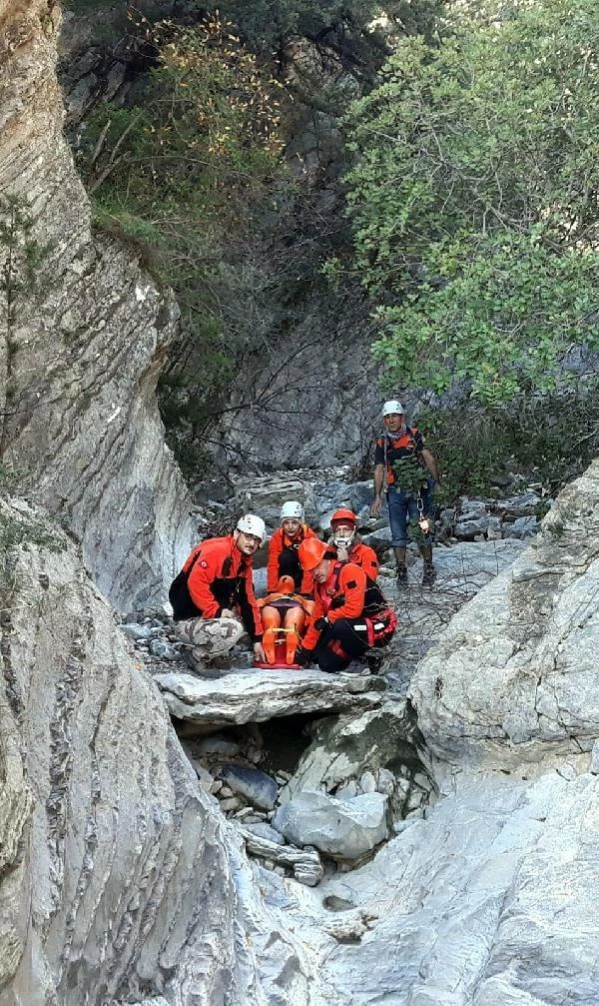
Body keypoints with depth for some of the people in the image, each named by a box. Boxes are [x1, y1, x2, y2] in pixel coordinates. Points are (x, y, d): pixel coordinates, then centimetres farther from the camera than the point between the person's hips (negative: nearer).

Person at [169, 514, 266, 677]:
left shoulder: (244, 563, 11)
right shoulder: (216, 550, -18)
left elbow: (248, 601, 12)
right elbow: (195, 582, -29)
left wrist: (256, 639, 9)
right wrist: (217, 611, -25)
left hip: (211, 619, 10)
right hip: (189, 621, -10)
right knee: (233, 629, -30)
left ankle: (205, 648, 10)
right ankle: (198, 657, -6)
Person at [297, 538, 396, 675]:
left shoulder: (349, 571, -22)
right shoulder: (320, 584, 6)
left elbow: (354, 609, -31)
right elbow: (317, 618, 16)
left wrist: (328, 619, -17)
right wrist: (307, 646, 18)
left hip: (379, 627, -9)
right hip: (356, 627, 9)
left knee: (340, 626, -36)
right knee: (327, 664, 2)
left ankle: (370, 658, -13)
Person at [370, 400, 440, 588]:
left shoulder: (414, 435, -1)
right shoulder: (382, 443, 6)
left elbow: (428, 458, 0)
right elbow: (379, 470, 5)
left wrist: (437, 482, -5)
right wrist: (377, 497, -1)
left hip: (418, 488, -3)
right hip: (395, 491, 3)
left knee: (422, 530, -4)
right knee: (398, 534, 3)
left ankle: (429, 568, 7)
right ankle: (401, 571, 9)